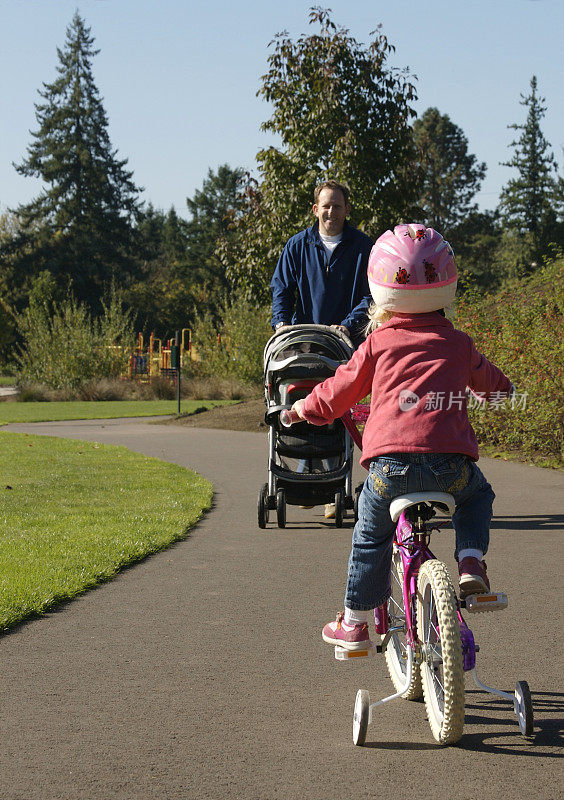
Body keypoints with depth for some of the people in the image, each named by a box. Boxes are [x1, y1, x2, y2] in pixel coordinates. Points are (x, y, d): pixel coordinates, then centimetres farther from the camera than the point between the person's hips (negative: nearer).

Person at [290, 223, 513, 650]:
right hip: (450, 462, 1)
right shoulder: (459, 344, 14)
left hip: (391, 464, -1)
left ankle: (354, 622, 27)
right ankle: (471, 563, 11)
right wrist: (501, 389, 58)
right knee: (477, 495, 33)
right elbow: (490, 381, 33)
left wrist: (304, 407, 39)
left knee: (371, 535, 21)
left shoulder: (379, 344, 8)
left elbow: (340, 391, 19)